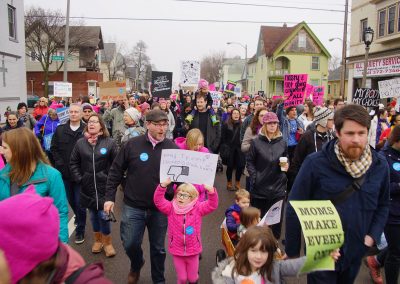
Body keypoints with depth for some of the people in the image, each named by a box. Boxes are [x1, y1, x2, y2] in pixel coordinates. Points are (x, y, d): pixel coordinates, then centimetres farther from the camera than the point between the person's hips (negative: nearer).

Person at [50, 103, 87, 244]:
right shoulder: (60, 129, 3)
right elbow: (54, 148, 7)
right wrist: (59, 162, -3)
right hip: (64, 173, 4)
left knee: (80, 202, 2)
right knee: (70, 200, 19)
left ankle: (80, 229, 18)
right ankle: (78, 217, 47)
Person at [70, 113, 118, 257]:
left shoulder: (110, 142, -6)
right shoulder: (80, 143, 2)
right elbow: (73, 163, 9)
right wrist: (78, 178, 1)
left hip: (104, 186, -3)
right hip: (87, 186, 3)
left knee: (103, 215, -3)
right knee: (93, 214, 14)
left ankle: (107, 242, 19)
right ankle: (98, 240, 34)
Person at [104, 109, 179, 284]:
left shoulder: (172, 148, -6)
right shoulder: (132, 144, -7)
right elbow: (116, 171, -1)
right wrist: (109, 197, -3)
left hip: (160, 208, 1)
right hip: (133, 206, 0)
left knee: (158, 248, 14)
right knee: (130, 244, 8)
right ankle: (136, 265, 42)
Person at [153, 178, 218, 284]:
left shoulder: (198, 208, -7)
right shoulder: (171, 208, -7)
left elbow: (212, 205, -17)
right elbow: (158, 201, -18)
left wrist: (211, 191, -35)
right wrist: (163, 185, -31)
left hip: (193, 251, 0)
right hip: (177, 251, 0)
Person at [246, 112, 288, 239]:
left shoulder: (282, 142, 6)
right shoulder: (256, 142, -3)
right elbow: (250, 161, 0)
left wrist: (286, 166, -4)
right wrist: (254, 177, -9)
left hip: (278, 186, 2)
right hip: (260, 186, -2)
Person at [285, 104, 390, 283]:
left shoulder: (379, 166, -6)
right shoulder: (315, 163, -19)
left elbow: (382, 205, 9)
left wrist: (373, 235, -5)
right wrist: (292, 251, -8)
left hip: (356, 252, 5)